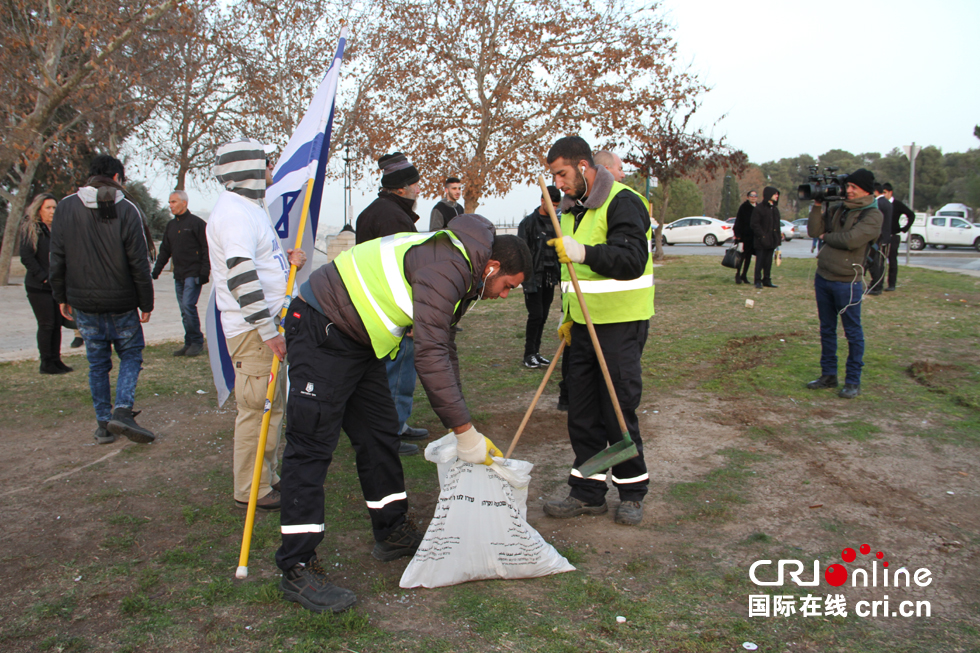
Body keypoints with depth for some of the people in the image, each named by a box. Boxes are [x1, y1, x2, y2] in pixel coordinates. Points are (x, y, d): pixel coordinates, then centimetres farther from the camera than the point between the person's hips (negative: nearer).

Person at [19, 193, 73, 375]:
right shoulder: (30, 229, -6)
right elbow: (26, 257, -12)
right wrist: (44, 277, -16)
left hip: (56, 285, 6)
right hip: (39, 287, -6)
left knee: (57, 324, 7)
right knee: (46, 324, -4)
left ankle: (56, 360, 15)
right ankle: (46, 363, 4)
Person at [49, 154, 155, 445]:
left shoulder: (65, 208, 0)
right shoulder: (126, 210, -9)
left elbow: (57, 258, 4)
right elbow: (139, 263, -8)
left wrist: (62, 297, 14)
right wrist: (146, 302, -1)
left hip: (83, 303, 3)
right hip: (121, 304, -3)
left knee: (97, 362, 12)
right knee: (131, 354, 11)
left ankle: (104, 424, 15)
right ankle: (123, 410, -8)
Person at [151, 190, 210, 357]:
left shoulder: (196, 223, -5)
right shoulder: (171, 225, 17)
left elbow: (207, 249, -8)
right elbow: (165, 250, 22)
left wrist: (204, 271, -14)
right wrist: (157, 268, 11)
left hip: (193, 274, -7)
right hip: (178, 275, 7)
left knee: (188, 306, -14)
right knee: (184, 310, 7)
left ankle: (197, 342, -3)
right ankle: (189, 343, 13)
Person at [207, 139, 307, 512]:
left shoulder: (249, 208, 18)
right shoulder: (234, 212, -17)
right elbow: (241, 276, -26)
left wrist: (285, 259, 6)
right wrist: (269, 331, -27)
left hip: (268, 325, 11)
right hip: (252, 329, -11)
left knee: (272, 406, 18)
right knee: (258, 409, -4)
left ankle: (267, 477, 30)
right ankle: (252, 491, 7)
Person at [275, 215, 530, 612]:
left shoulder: (459, 276, 10)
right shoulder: (445, 267, -23)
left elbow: (444, 351, 17)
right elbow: (430, 356, -29)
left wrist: (460, 423, 12)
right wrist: (465, 432, -23)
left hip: (358, 339, 11)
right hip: (321, 330, -11)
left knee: (380, 433, 14)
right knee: (311, 446, -9)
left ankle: (393, 533, 28)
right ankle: (297, 570, -4)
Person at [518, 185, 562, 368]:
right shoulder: (529, 222, -5)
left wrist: (560, 275, 10)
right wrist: (527, 279, -16)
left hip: (550, 278, 6)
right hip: (534, 278, -5)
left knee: (543, 317, 8)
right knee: (536, 315, -8)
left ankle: (536, 352, 17)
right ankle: (529, 354, 3)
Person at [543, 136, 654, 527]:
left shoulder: (622, 202, -12)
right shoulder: (571, 209, 14)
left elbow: (633, 259, -26)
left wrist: (585, 252, -39)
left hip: (621, 324, -8)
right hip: (584, 325, 8)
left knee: (619, 411, -2)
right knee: (582, 411, 9)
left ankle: (632, 493, 16)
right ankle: (587, 493, 20)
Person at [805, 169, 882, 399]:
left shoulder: (872, 215, -8)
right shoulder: (836, 209, 10)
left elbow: (852, 239, -22)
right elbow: (814, 231, 1)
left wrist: (827, 237, -6)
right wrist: (817, 205, -6)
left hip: (848, 282, -6)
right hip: (823, 277, 6)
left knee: (853, 332, 2)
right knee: (827, 329, 13)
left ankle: (853, 381, 11)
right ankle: (829, 375, 24)